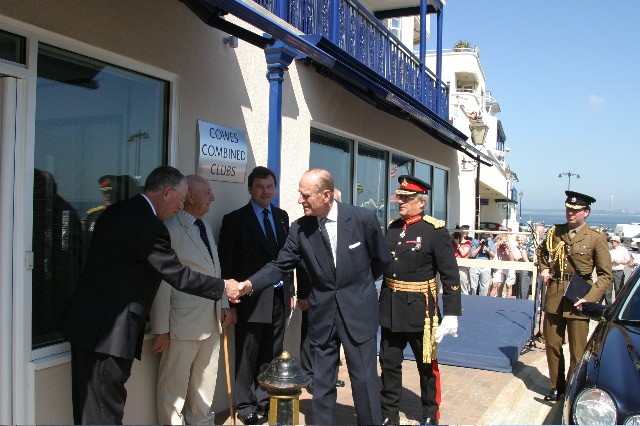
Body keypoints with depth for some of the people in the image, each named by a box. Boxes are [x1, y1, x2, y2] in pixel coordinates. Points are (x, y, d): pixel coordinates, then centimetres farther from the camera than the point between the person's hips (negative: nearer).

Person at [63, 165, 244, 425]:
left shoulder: (117, 211, 11)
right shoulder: (148, 225, -19)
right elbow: (178, 275, -16)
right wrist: (223, 287, -3)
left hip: (88, 323, 10)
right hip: (108, 332, -10)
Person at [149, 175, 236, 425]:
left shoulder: (205, 226, 13)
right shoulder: (170, 229, -14)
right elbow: (162, 282, -14)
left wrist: (224, 304, 12)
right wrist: (161, 329, -14)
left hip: (212, 320, 8)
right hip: (184, 322, -8)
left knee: (205, 382, 18)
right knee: (175, 385, 4)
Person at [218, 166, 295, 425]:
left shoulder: (282, 216, 11)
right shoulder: (235, 220, -4)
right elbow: (226, 264, -5)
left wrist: (290, 291, 11)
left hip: (279, 297, 5)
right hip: (252, 299, -5)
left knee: (271, 354, 13)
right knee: (248, 355, 6)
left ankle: (265, 399, 28)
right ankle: (245, 405, 21)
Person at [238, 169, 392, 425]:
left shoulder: (363, 218, -12)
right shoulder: (300, 228, -5)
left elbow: (382, 260, 2)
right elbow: (280, 265, -3)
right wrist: (250, 283, -19)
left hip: (358, 310, -2)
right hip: (322, 313, 3)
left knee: (364, 378, 6)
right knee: (322, 380, 13)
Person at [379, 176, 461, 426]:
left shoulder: (435, 231, -11)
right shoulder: (392, 227, 6)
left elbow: (450, 275, -13)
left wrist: (451, 314, -17)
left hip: (420, 310, -5)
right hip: (390, 309, 5)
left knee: (427, 365, 13)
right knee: (389, 364, 13)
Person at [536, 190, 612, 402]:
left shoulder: (596, 238, -6)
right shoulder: (555, 232, 5)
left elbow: (605, 275, -4)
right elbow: (542, 252, 27)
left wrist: (589, 298, -14)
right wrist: (544, 269, 9)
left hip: (578, 297, -4)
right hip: (554, 296, 4)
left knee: (577, 349, 3)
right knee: (552, 344, 12)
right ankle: (556, 386, 28)